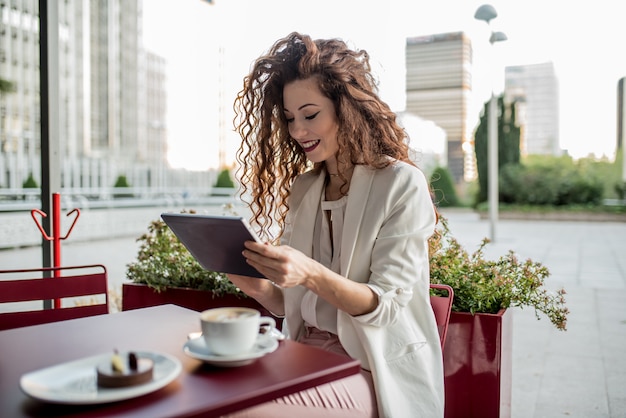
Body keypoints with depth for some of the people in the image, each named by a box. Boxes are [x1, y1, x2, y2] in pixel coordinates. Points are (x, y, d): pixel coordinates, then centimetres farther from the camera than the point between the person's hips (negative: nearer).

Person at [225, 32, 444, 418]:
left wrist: (312, 274, -29)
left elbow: (385, 306, -13)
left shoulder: (402, 184, -9)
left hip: (374, 371, -5)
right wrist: (259, 287, -10)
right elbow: (290, 304, 12)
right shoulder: (301, 188, 9)